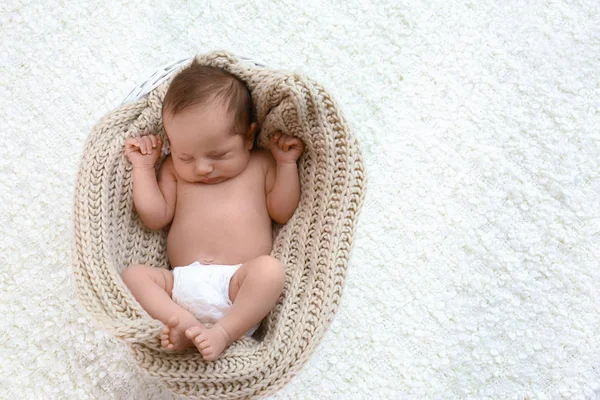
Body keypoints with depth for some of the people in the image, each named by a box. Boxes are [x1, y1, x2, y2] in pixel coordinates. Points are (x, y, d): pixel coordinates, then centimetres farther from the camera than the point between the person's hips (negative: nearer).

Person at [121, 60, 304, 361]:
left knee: (270, 269, -33)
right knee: (133, 274, -19)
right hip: (181, 283, 3)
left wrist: (286, 163, 5)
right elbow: (156, 217, 12)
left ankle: (223, 332, -34)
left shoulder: (260, 164, 15)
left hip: (238, 282, -2)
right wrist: (144, 166, 12)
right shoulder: (175, 169, 21)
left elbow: (282, 212, 9)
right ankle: (183, 323, -37)